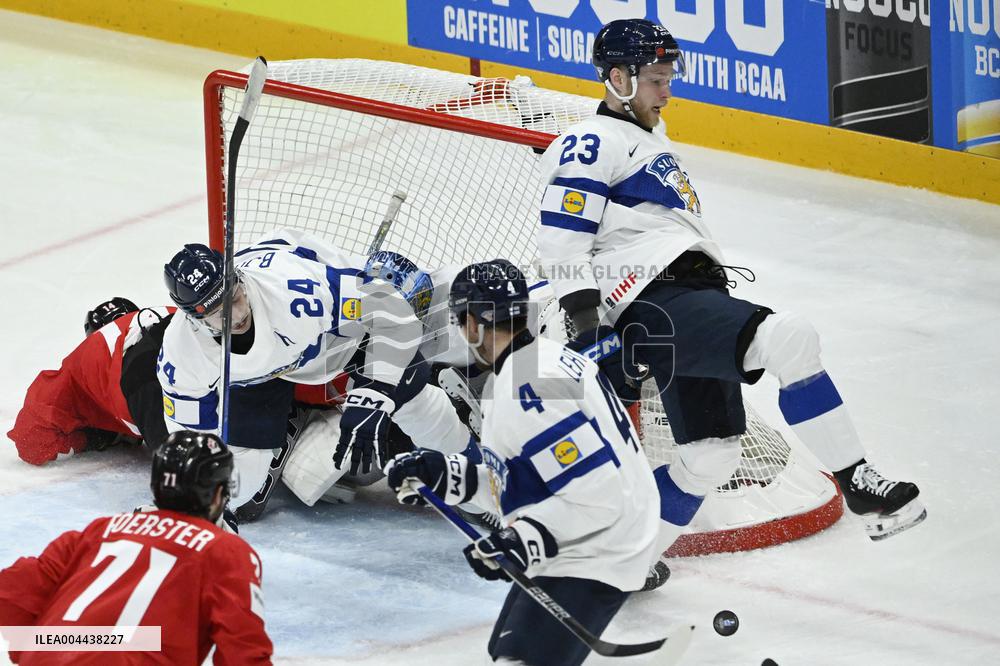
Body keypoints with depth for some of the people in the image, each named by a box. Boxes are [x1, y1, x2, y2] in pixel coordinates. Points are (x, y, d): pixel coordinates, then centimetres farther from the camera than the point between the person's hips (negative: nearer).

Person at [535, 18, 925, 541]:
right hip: (652, 307, -11)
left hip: (696, 299, 11)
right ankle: (860, 487, -27)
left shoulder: (653, 141, 30)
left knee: (711, 454, 8)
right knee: (788, 339, -27)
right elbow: (561, 240, -13)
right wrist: (587, 325, -19)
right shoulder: (593, 144, -3)